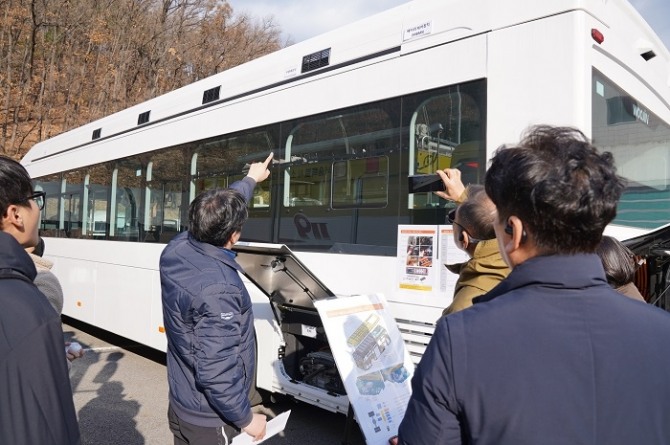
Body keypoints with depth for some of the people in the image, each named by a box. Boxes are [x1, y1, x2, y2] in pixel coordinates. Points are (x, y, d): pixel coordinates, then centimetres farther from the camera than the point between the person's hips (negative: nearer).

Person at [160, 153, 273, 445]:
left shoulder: (176, 250, -10)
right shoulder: (218, 290, -34)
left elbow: (218, 212, 7)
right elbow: (216, 372, -32)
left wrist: (251, 179, 20)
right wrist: (246, 418, -16)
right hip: (208, 417, -8)